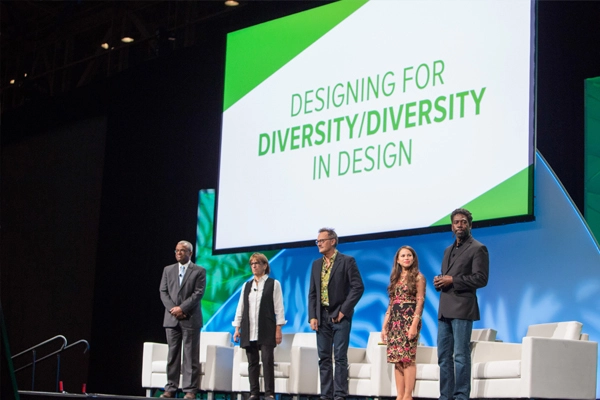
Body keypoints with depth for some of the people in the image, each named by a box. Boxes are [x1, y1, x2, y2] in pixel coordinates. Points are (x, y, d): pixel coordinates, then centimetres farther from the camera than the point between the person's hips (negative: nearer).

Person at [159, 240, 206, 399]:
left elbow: (198, 293, -6)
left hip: (190, 319, -3)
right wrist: (172, 309, -8)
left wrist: (182, 308, -14)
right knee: (172, 355, 5)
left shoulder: (199, 271, 3)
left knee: (190, 356, -3)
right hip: (171, 318, 3)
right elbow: (163, 292, 8)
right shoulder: (168, 270, 15)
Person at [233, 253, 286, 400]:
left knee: (267, 361, -10)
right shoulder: (246, 286, 15)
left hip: (266, 330, -4)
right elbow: (240, 308, 15)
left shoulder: (273, 284, 4)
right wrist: (237, 328, 8)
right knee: (252, 362, 3)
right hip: (249, 331, 4)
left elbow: (278, 308, -1)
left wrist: (279, 329, -8)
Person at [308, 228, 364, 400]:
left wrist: (343, 311, -14)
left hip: (340, 315, -5)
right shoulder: (316, 264, 12)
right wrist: (312, 317, 0)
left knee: (340, 357, -5)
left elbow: (358, 287, -10)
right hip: (322, 316, 5)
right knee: (324, 358, 5)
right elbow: (312, 292, 11)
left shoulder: (347, 261, -4)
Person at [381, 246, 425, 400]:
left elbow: (420, 302, -8)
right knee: (396, 359, 2)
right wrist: (384, 326, 10)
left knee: (408, 357, -10)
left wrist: (414, 324, -17)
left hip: (409, 319, -6)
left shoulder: (418, 277, 0)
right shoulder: (395, 278, 17)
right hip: (395, 321, 6)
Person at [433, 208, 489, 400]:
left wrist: (452, 280, -15)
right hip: (444, 310, 8)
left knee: (461, 355, -7)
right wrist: (439, 281, 4)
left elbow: (481, 279, -11)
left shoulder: (478, 249, -2)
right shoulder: (448, 250, 22)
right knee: (444, 355, 7)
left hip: (462, 309, -8)